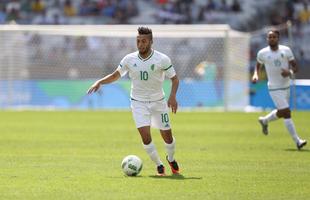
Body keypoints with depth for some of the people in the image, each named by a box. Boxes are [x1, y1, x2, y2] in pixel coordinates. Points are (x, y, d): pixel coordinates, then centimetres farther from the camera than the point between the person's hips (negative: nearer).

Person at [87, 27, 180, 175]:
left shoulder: (162, 59, -12)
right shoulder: (130, 59, -5)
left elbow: (174, 79, -5)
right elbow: (116, 75, 9)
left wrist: (172, 96, -22)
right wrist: (99, 82, -7)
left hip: (158, 102, 0)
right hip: (138, 102, 0)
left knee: (167, 135, 4)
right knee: (145, 134, -16)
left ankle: (171, 159, 37)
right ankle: (159, 165, 3)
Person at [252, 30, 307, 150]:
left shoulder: (286, 50, -2)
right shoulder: (262, 53, -5)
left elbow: (295, 67, 1)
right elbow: (258, 65, 14)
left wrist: (290, 72, -21)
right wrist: (255, 75, -6)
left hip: (286, 86, 4)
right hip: (274, 88, -4)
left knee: (281, 112, 19)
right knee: (286, 112, -13)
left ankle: (264, 121, 48)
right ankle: (297, 141, -10)